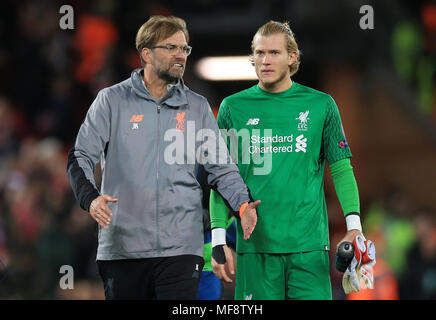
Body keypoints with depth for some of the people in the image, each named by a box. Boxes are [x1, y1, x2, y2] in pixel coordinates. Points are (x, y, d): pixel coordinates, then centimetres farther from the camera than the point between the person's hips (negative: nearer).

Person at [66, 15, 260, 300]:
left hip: (181, 247, 1)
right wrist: (90, 197, -18)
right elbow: (81, 157, 2)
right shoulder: (112, 100, 6)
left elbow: (221, 167, 13)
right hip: (122, 245, 0)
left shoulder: (197, 107, 13)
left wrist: (242, 204, -7)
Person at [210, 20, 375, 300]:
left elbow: (341, 169, 8)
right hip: (255, 245, 0)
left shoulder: (321, 105, 7)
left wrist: (354, 225, -5)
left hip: (309, 245, 0)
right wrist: (218, 239, -1)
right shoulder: (233, 108, 7)